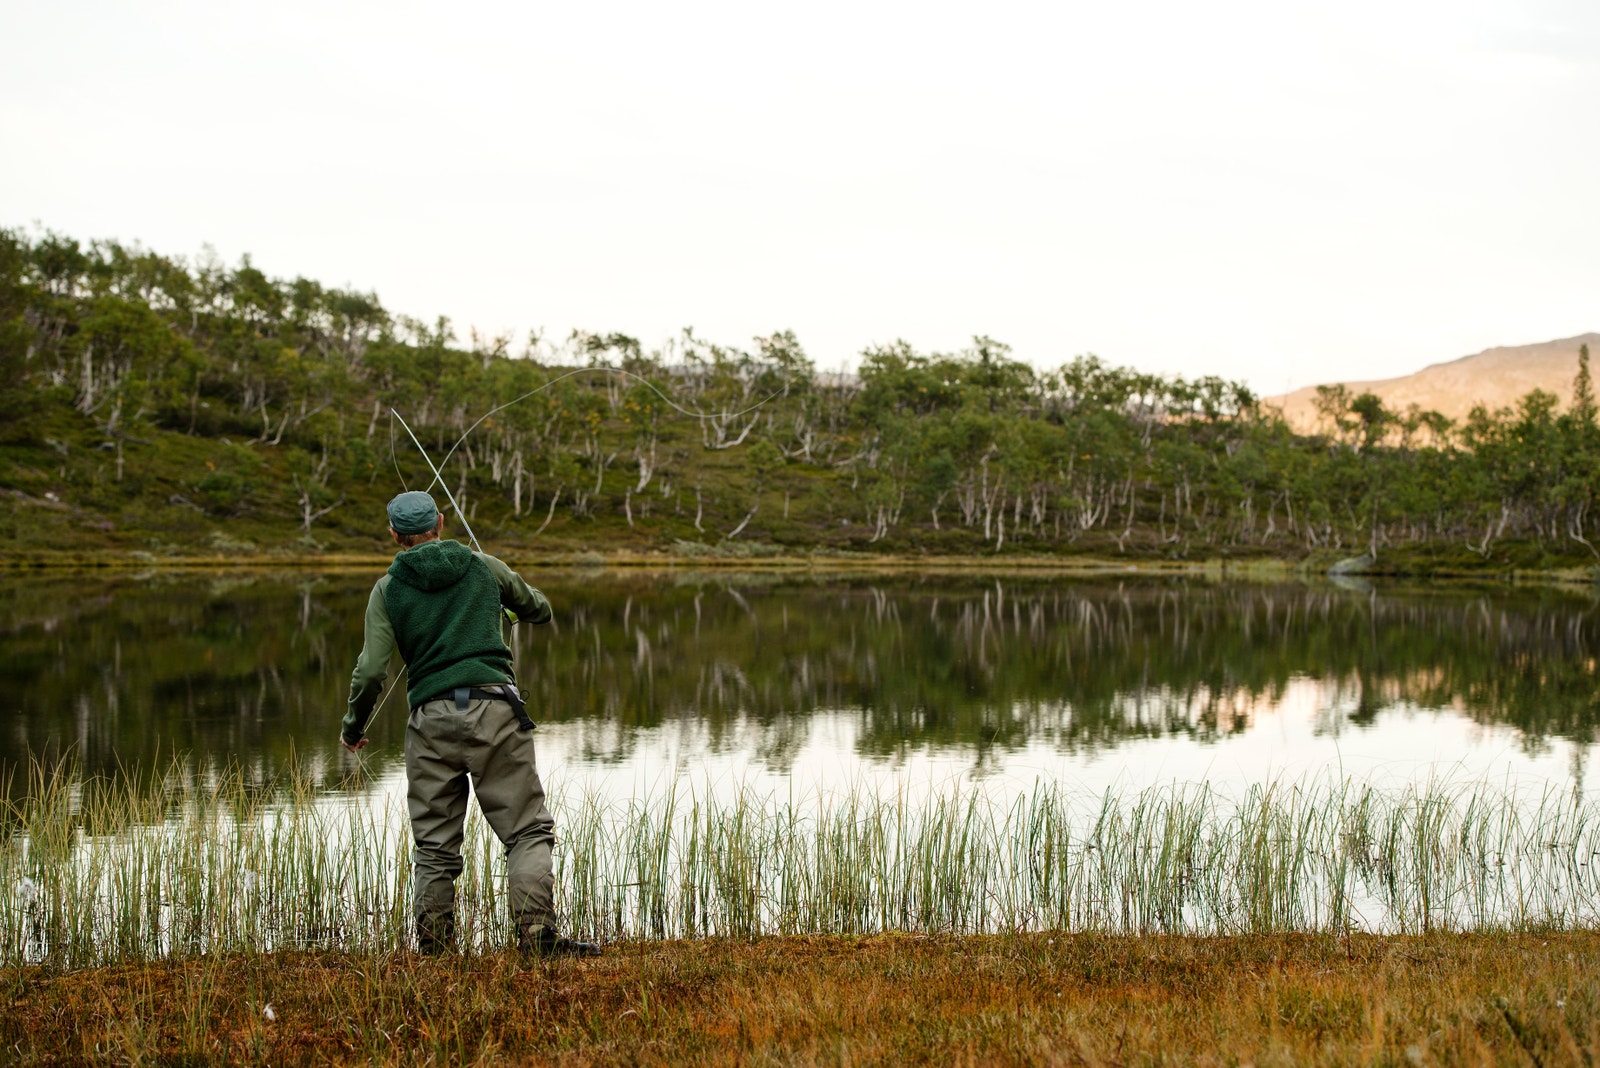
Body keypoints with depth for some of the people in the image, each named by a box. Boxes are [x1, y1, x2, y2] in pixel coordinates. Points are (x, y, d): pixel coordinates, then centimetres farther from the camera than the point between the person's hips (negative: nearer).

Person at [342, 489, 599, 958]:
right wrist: (525, 603, 50)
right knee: (528, 830, 0)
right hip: (494, 708, -1)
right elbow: (539, 610, 26)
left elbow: (371, 671, 0)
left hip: (431, 718, 1)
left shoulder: (388, 590, 8)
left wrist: (352, 727, 16)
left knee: (435, 845, 9)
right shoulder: (483, 567, 11)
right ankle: (538, 933, -11)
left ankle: (434, 949, 9)